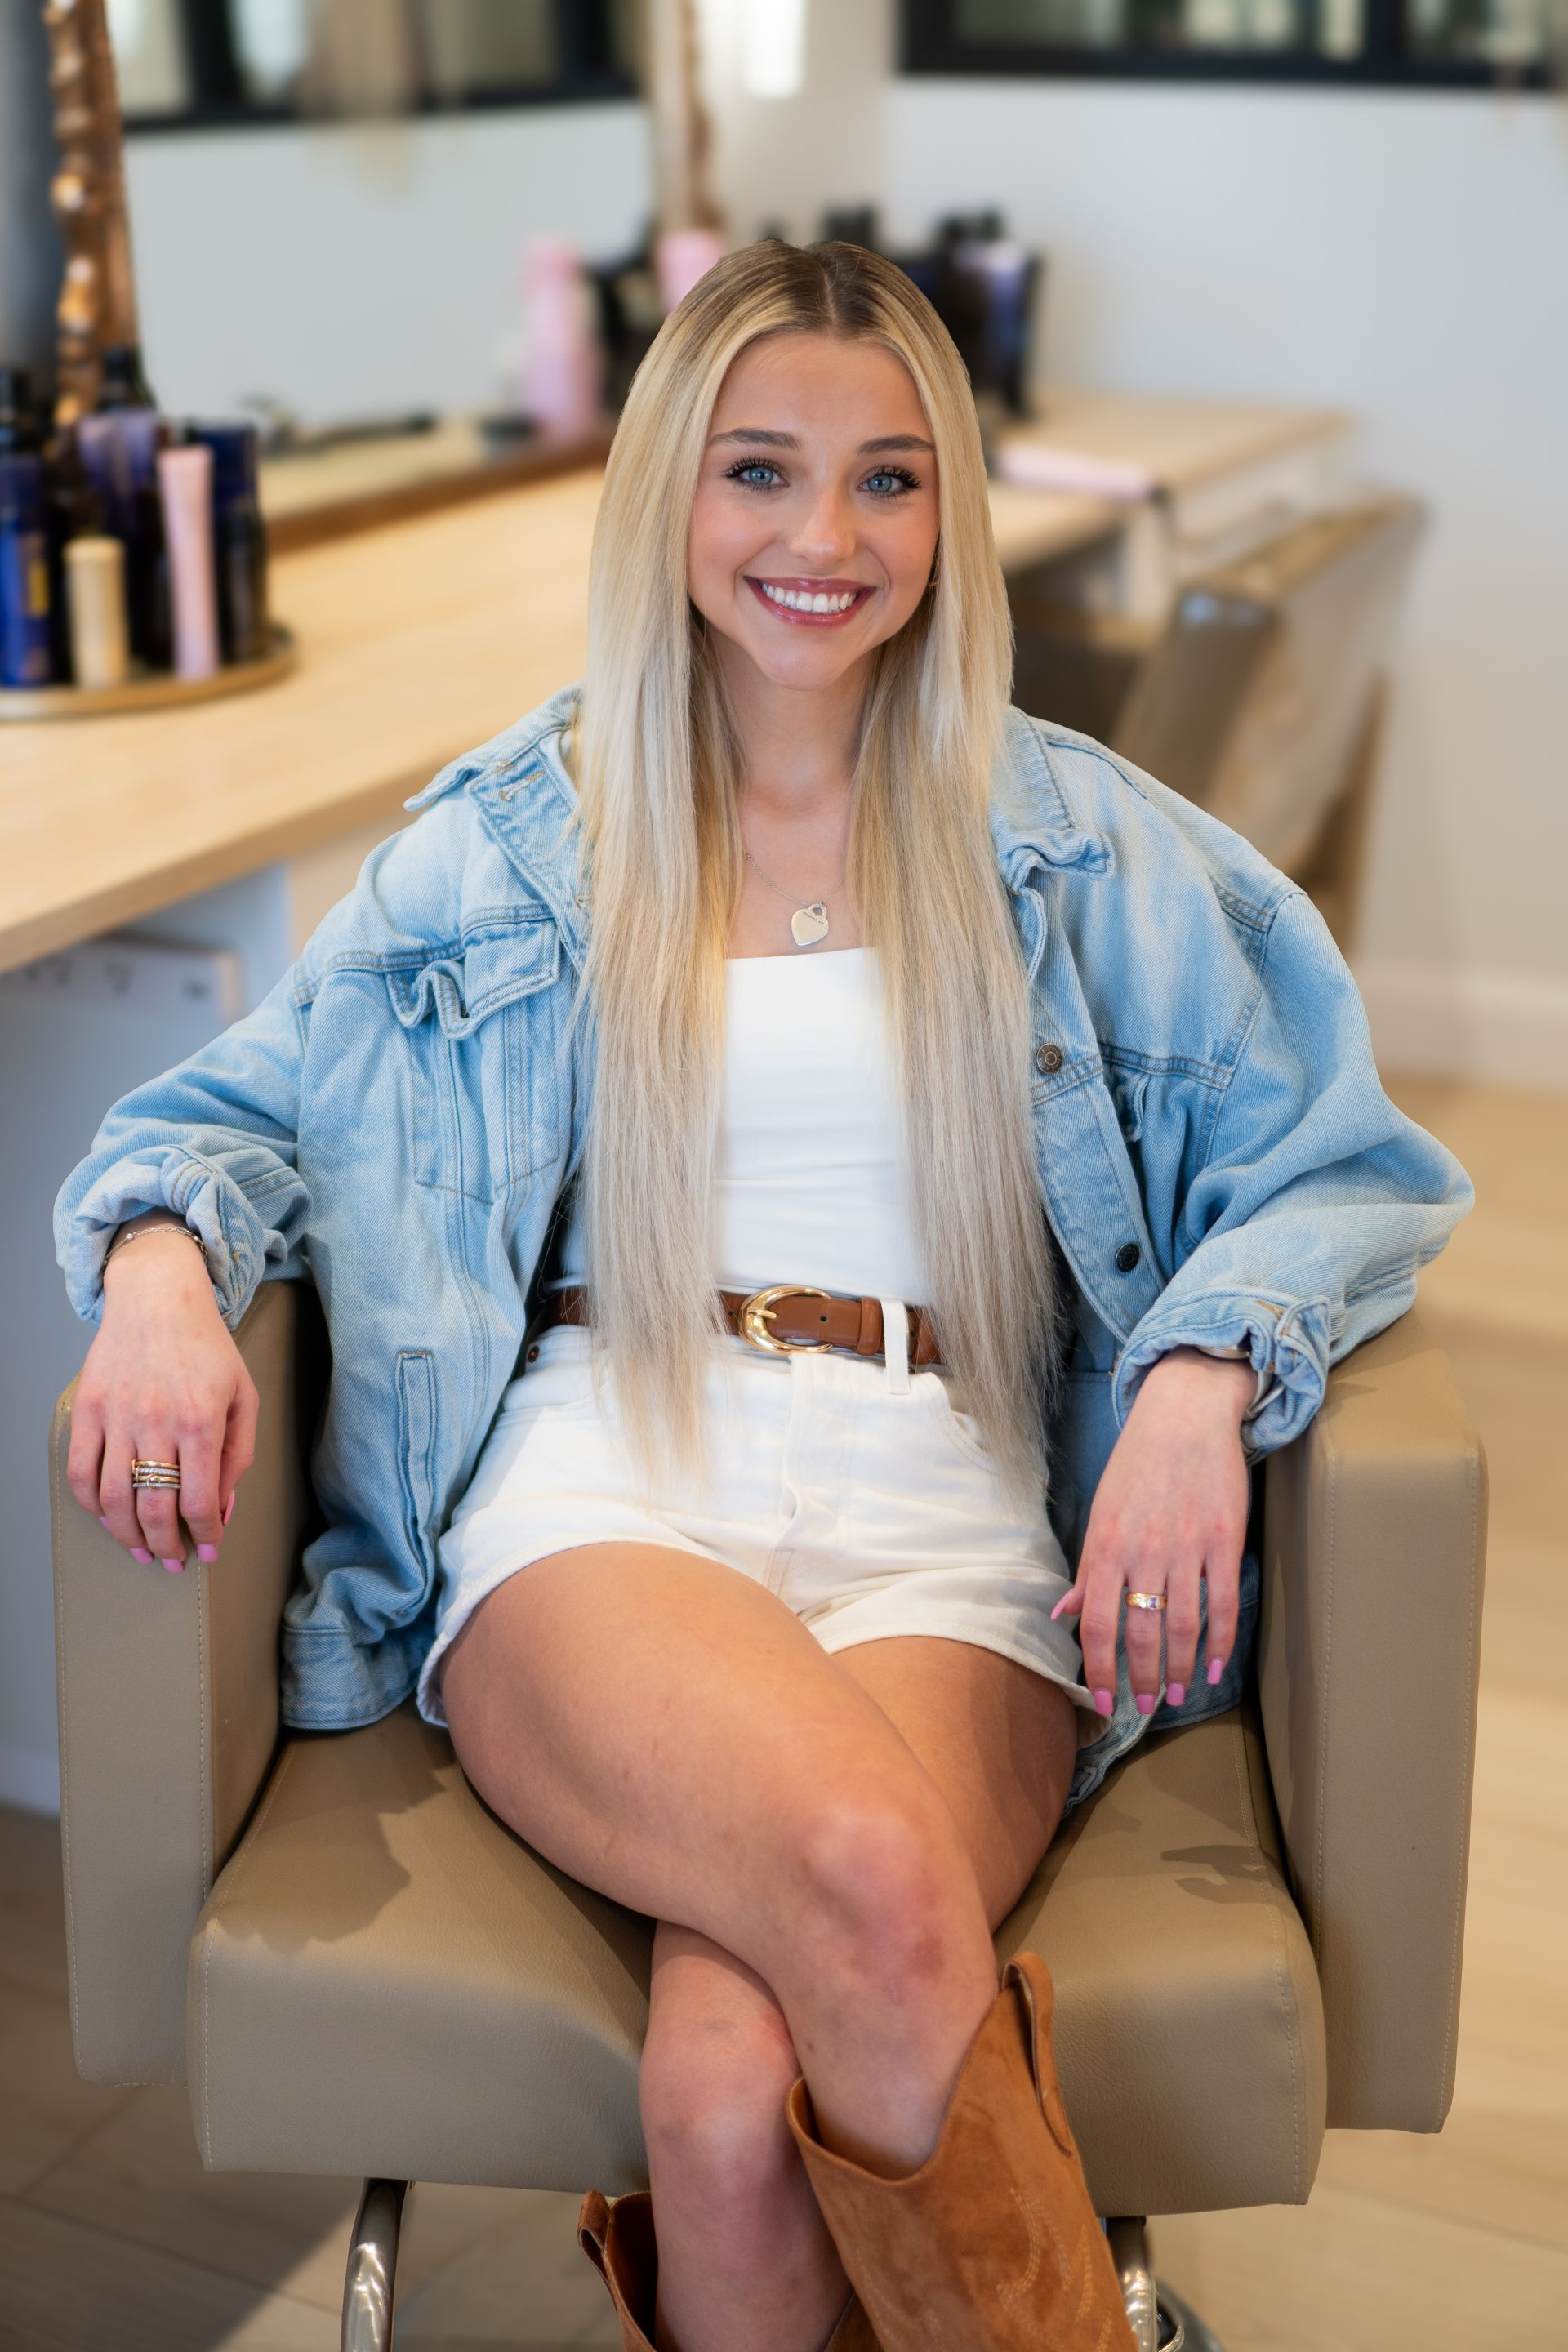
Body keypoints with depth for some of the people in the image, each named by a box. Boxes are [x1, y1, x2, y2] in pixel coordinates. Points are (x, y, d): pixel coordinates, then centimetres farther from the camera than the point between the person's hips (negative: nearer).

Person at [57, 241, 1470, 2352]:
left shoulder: (1075, 840, 16)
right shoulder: (513, 837, 17)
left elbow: (1338, 1163, 11)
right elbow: (241, 1107, 19)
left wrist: (1203, 1378, -10)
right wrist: (163, 1265, -5)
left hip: (948, 1530, 0)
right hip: (600, 1492, 0)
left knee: (735, 2091, -32)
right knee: (864, 1875, -35)